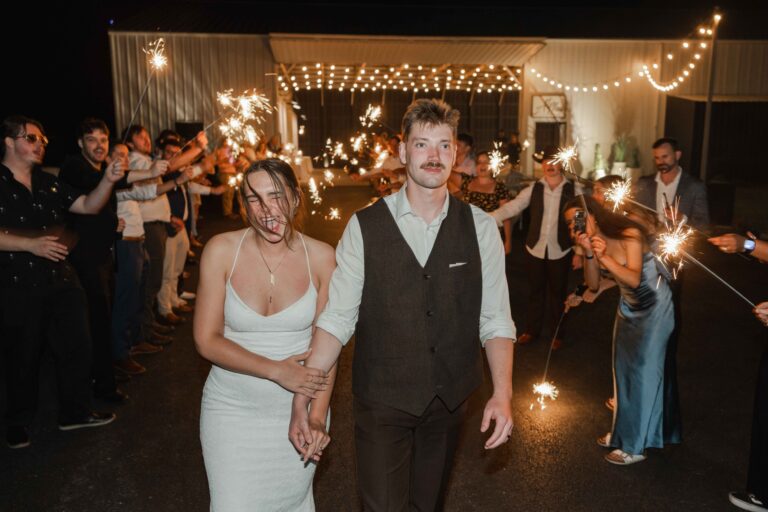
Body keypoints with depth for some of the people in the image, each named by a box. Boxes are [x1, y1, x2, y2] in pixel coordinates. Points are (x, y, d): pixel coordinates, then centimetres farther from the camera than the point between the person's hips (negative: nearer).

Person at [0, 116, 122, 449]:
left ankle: (75, 412, 26)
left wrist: (108, 180, -10)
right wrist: (31, 244, -25)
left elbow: (88, 206, 6)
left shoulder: (48, 183, 11)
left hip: (61, 280, 6)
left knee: (76, 346, 10)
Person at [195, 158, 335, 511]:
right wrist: (277, 370, -20)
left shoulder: (321, 257, -9)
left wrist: (316, 415, -11)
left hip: (299, 408, 1)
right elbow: (206, 340, -10)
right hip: (233, 409, -1)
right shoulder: (221, 250, -11)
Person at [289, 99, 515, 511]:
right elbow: (336, 317, -10)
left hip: (450, 399, 3)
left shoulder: (480, 227, -3)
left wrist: (502, 395, -15)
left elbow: (495, 319, -4)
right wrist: (302, 399, -16)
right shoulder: (365, 226, -8)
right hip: (382, 400, -2)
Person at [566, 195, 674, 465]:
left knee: (642, 370, -5)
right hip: (628, 308, 7)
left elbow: (634, 279, -31)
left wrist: (605, 257, -44)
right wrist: (589, 253, -28)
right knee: (623, 368, 13)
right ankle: (623, 430, 29)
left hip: (654, 307, -7)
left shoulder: (629, 235, -24)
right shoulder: (592, 241, -5)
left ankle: (635, 446, 5)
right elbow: (593, 284, -12)